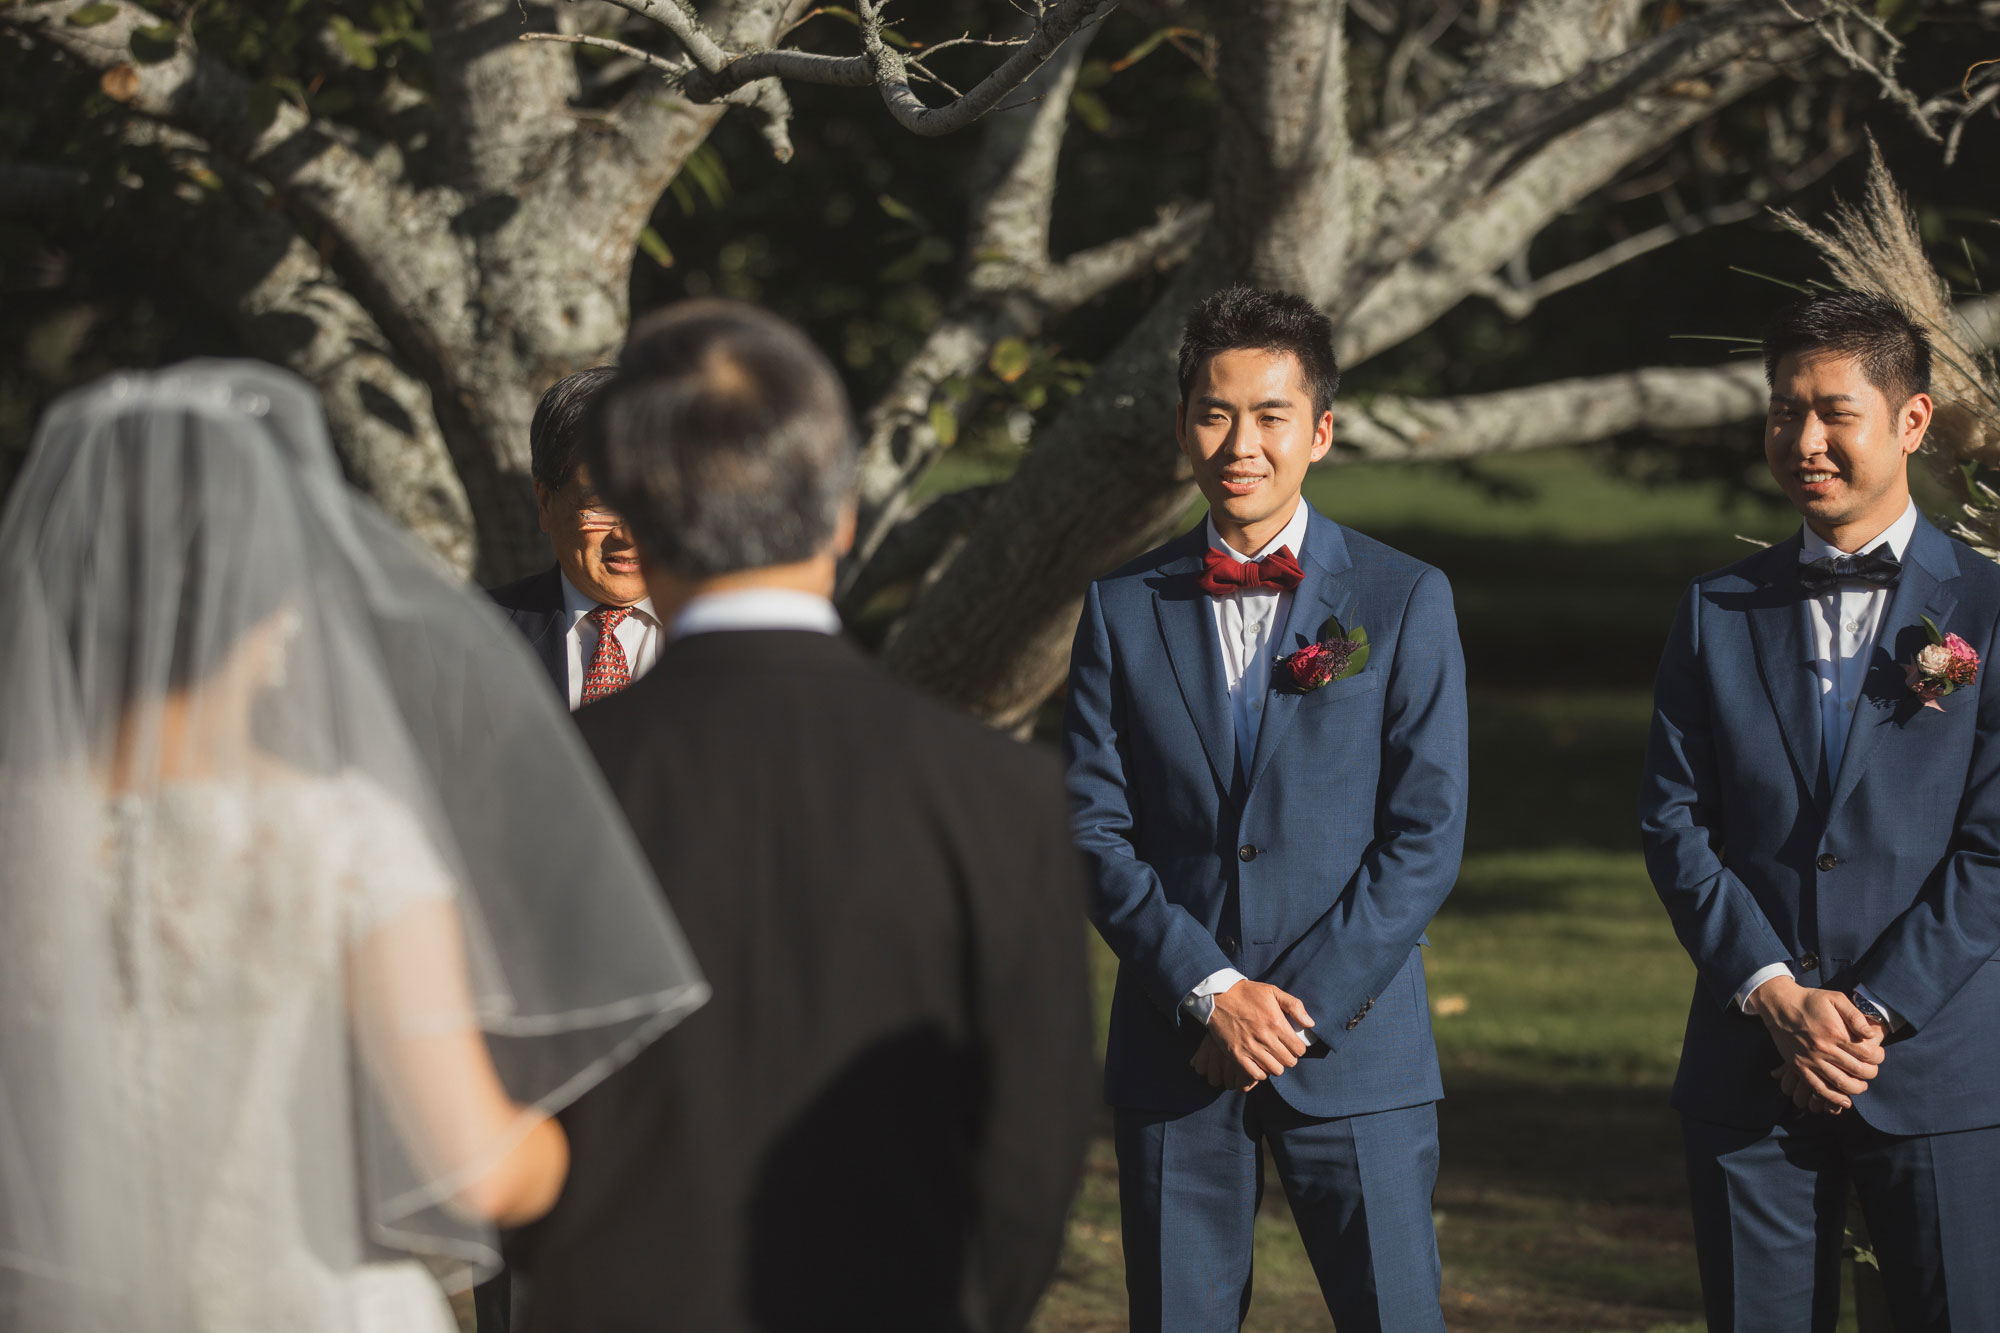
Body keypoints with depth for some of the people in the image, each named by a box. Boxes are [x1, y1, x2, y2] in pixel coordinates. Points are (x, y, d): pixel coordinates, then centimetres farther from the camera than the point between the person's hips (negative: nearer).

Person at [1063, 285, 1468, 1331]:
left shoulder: (1405, 603, 2)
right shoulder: (1124, 610, 7)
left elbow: (1426, 837, -3)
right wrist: (1210, 992, -10)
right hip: (1173, 1048, 2)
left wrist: (1302, 1008, -10)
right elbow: (1094, 830, 2)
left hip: (1353, 1046, -2)